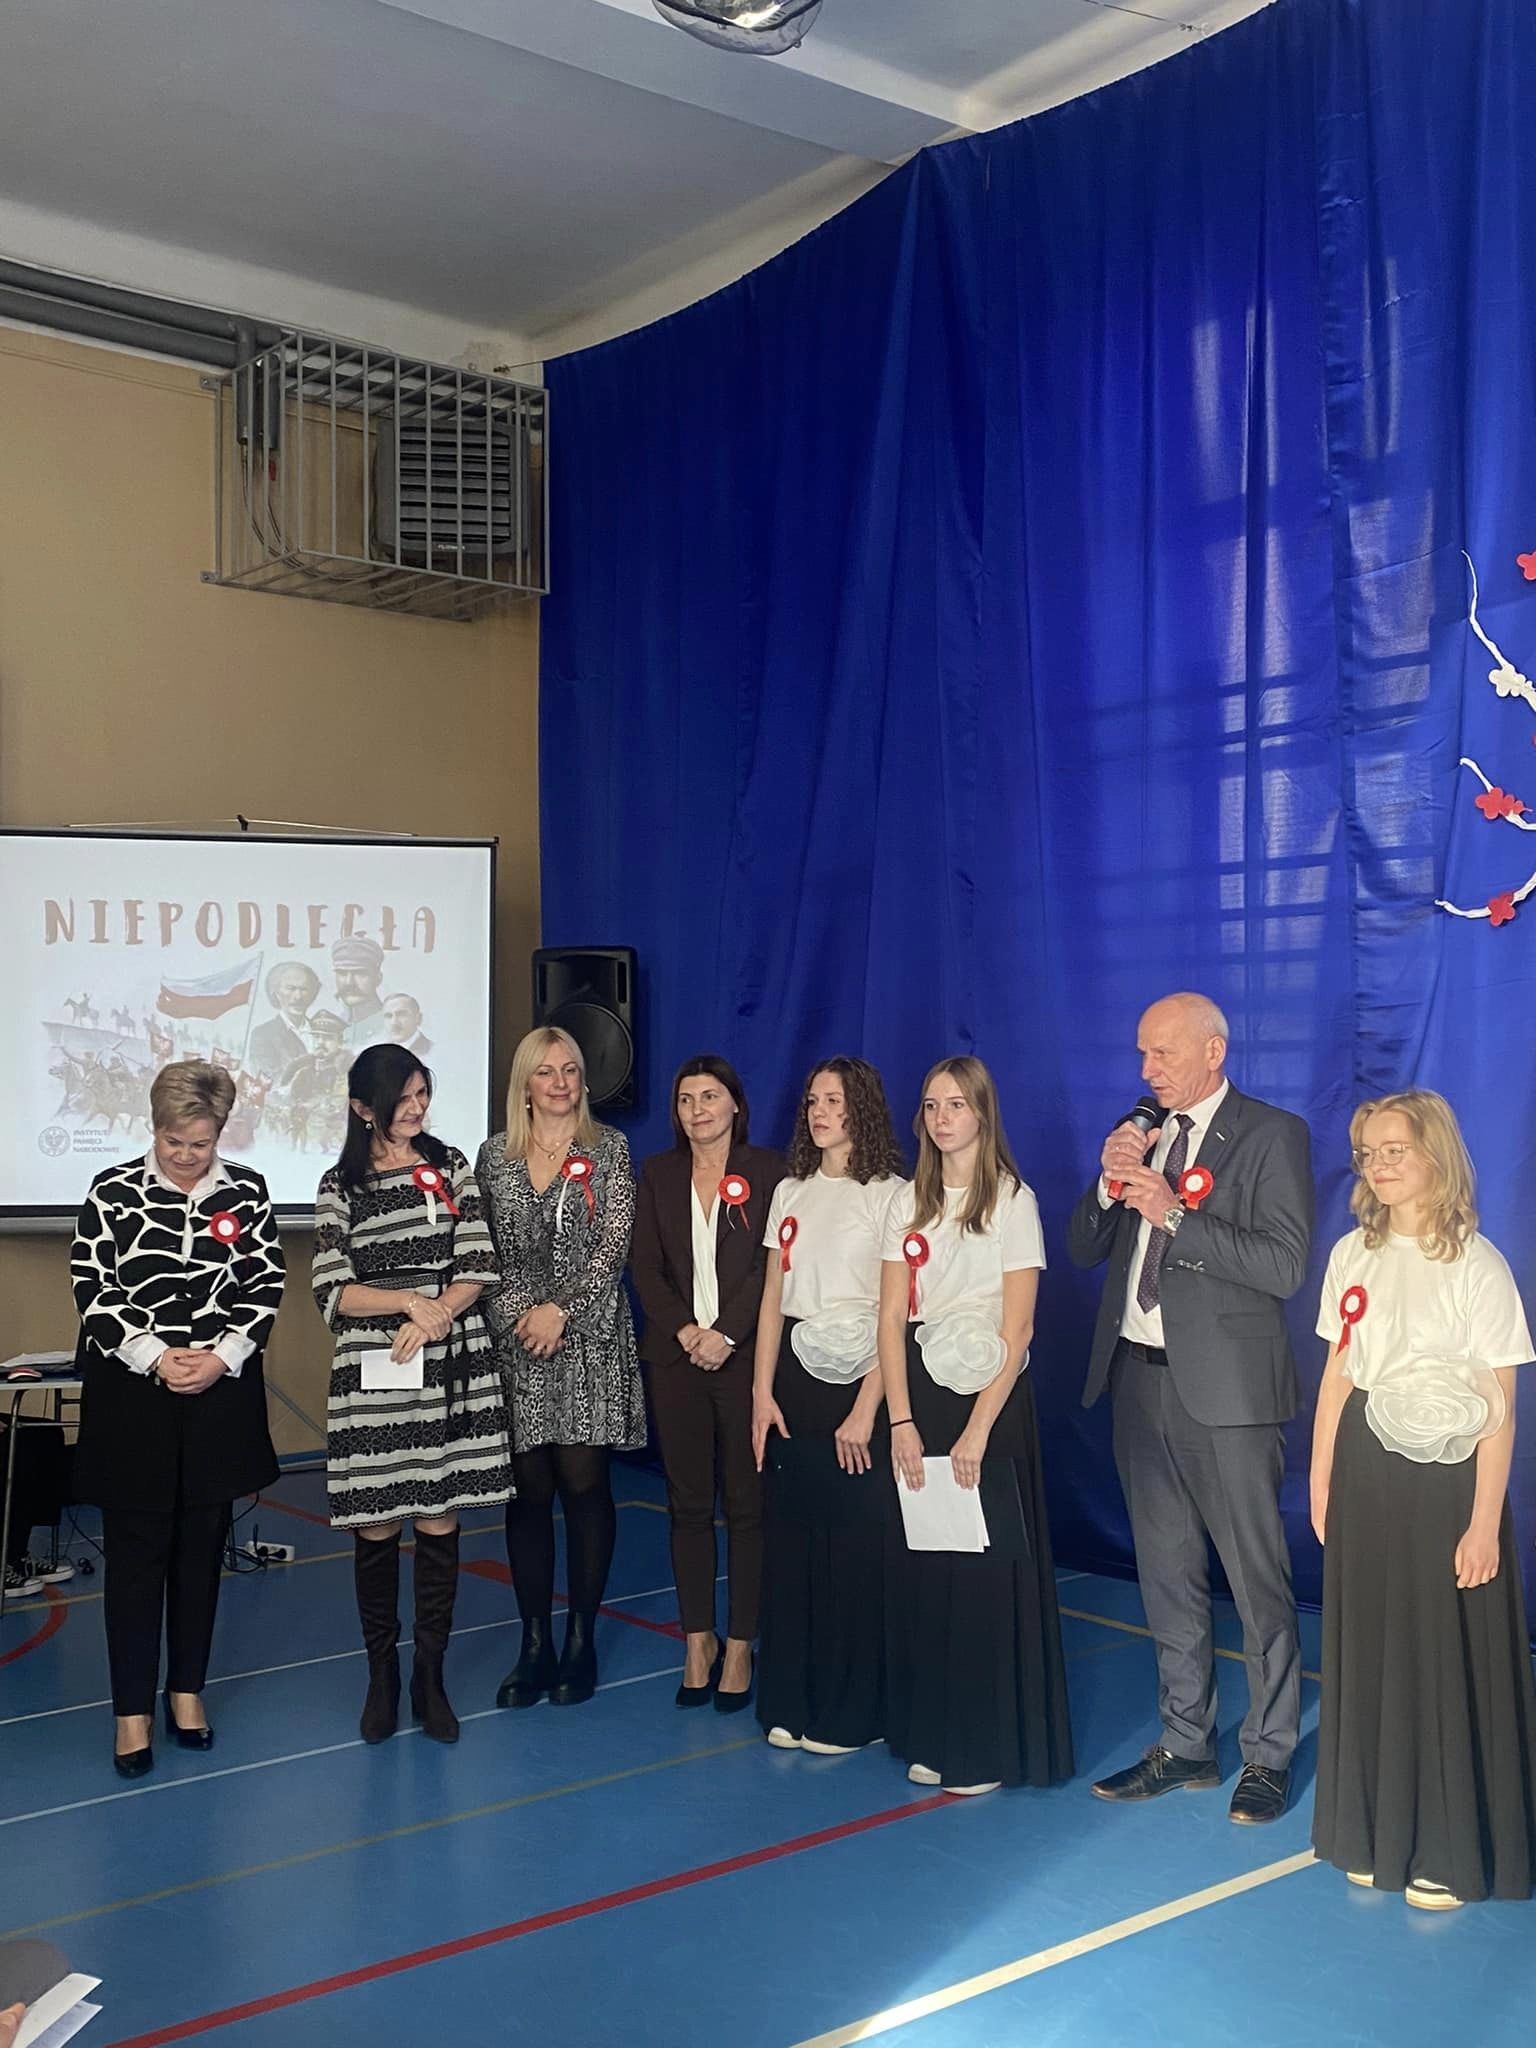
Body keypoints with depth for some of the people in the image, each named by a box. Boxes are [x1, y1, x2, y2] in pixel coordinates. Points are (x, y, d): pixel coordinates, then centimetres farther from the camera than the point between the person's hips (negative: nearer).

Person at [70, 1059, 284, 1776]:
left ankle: (187, 1689, 26)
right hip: (132, 1395, -2)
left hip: (221, 1393, 2)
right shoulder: (113, 1192, -4)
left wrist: (222, 1355, -11)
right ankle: (132, 1710, 12)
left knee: (203, 1544, 11)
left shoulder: (246, 1192, 2)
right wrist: (156, 1358, -14)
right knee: (136, 1548, 2)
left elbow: (266, 1286, 3)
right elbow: (94, 1292, -6)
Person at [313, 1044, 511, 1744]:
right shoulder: (340, 1186, 5)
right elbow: (333, 1292, -2)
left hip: (450, 1369, 1)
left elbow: (479, 1266, 1)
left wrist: (431, 1319, -13)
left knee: (439, 1522, 4)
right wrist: (409, 1300, -16)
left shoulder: (450, 1166, 8)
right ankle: (381, 1678, 19)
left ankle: (430, 1677, 16)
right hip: (371, 1373, -1)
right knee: (376, 1527, 3)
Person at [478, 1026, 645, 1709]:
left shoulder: (609, 1149, 4)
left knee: (583, 1483, -1)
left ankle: (580, 1640, 11)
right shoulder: (495, 1154, 10)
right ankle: (534, 1644, 13)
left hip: (588, 1339, -2)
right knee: (528, 1489, 4)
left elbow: (615, 1242, -5)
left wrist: (562, 1308, -13)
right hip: (513, 1339, 2)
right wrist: (510, 1315, -5)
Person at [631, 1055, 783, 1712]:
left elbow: (772, 1266, -6)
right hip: (677, 1356, 3)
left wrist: (725, 1333, -14)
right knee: (688, 1503, 7)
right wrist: (684, 1331, -8)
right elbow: (645, 1267, 5)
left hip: (746, 1355, -3)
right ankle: (699, 1640, 17)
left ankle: (740, 1646, 11)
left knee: (747, 1502, 1)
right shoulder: (657, 1175, 11)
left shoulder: (767, 1171, 1)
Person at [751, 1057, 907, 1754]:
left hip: (858, 1377, -5)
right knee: (790, 1537, 6)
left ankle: (851, 1710, 11)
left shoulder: (890, 1196, -5)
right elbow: (772, 1298, 12)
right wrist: (762, 1392, 5)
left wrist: (866, 1410, -15)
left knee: (857, 1545, -2)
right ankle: (792, 1702, 18)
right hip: (794, 1375, 5)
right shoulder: (791, 1193, 12)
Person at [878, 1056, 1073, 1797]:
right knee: (922, 1568, 6)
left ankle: (991, 1744, 11)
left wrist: (978, 1430, -15)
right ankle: (932, 1737, 18)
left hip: (991, 1396, -4)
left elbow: (1016, 1331, -9)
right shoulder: (910, 1204, 8)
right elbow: (891, 1318, 3)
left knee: (987, 1567, -2)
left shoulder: (1012, 1201, -4)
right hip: (921, 1394, 4)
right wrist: (902, 1421, -7)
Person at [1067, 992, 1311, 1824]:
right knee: (1167, 1577, 15)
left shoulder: (1272, 1135, -7)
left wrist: (1174, 1214, -21)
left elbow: (1285, 1266, -17)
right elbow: (1083, 1250, 11)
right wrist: (1109, 1183, -8)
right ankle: (1185, 1744, 28)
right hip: (1140, 1380, 7)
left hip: (1225, 1388, -6)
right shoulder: (1137, 1135, 12)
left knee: (1257, 1581, 2)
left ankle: (1268, 1755, 16)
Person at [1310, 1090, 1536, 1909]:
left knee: (1450, 1662, 3)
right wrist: (1320, 1483, 8)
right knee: (1370, 1655, 11)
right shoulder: (1352, 1254, 4)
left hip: (1448, 1476, -4)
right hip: (1368, 1472, 4)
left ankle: (1450, 1852, 20)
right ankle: (1380, 1835, 27)